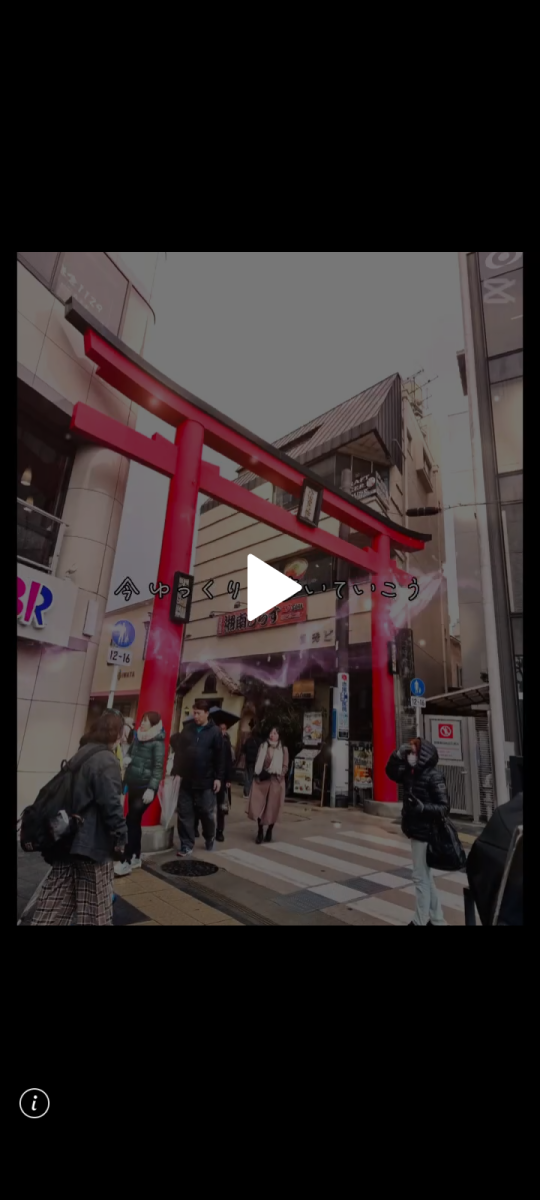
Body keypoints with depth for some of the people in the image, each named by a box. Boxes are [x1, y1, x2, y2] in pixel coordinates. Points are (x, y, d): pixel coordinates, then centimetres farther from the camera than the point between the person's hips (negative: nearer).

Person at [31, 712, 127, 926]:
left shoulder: (80, 755, 8)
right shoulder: (107, 761, -21)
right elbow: (111, 804, -24)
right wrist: (121, 836, -12)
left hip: (69, 837, 9)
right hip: (93, 842, -8)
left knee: (57, 898, 16)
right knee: (94, 904, 7)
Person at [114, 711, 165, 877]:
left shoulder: (157, 743, -12)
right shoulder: (138, 737, 8)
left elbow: (158, 767, -16)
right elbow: (130, 754, 20)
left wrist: (151, 789, -22)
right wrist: (127, 759, -3)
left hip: (145, 787, -7)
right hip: (133, 784, 7)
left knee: (131, 821, -7)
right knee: (135, 821, 14)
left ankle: (126, 862, 2)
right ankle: (136, 858, 26)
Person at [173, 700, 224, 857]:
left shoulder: (215, 731, -6)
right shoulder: (187, 728, 4)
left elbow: (219, 756, -6)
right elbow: (179, 751, 8)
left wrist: (218, 777, -9)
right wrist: (175, 771, 4)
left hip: (206, 781, -3)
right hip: (186, 780, 3)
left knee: (207, 813, 10)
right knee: (184, 813, 5)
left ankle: (209, 839, 34)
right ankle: (187, 845, 17)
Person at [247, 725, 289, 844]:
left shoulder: (283, 749, 0)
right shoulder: (263, 747, 7)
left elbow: (285, 767, -1)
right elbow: (257, 763, 10)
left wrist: (278, 775, -15)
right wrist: (258, 774, -4)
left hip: (275, 781, -2)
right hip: (261, 780, 2)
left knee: (272, 807, 6)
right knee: (258, 806, -2)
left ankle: (269, 831, 26)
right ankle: (260, 831, 15)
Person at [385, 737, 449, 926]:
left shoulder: (434, 777, -18)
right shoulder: (411, 773, 4)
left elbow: (444, 807, -18)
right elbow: (391, 772, 15)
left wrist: (422, 807, -31)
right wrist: (398, 754, 1)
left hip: (425, 833, -9)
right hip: (416, 832, 9)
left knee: (420, 877, 2)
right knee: (426, 876, 20)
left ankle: (420, 921, 16)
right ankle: (436, 919, 34)